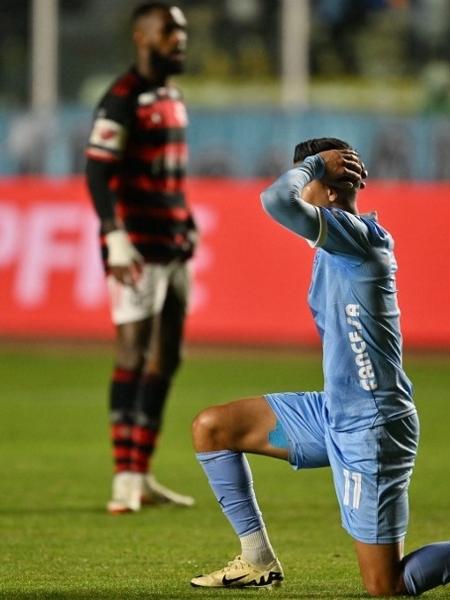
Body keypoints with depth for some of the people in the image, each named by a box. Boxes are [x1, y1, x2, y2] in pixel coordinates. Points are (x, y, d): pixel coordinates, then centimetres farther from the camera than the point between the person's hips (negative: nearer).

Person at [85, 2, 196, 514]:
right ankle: (125, 481, -8)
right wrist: (116, 240, -24)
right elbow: (97, 173, -17)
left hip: (174, 248, 9)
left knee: (165, 359, 10)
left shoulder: (172, 96, 17)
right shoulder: (123, 98, -11)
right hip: (136, 249, -9)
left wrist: (189, 226, 20)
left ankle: (141, 476, 16)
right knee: (133, 354, -9)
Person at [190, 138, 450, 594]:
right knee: (210, 428, 10)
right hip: (333, 414, 10)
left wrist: (314, 163, -17)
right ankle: (258, 561, 15)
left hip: (370, 428, -10)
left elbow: (277, 201, -32)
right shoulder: (339, 248, 10)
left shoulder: (353, 233, -19)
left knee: (386, 588, -6)